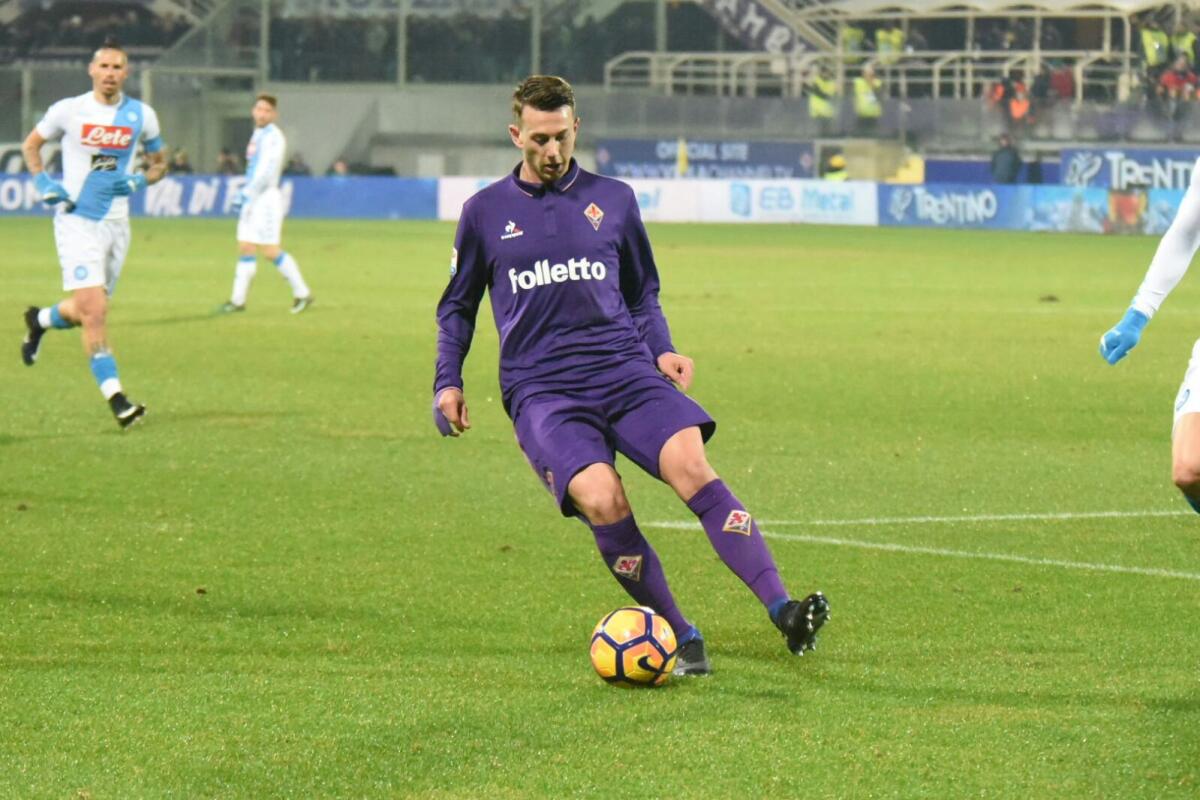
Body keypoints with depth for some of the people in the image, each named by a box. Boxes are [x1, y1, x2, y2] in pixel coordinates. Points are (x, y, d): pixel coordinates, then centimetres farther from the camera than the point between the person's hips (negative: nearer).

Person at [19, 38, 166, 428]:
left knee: (87, 311, 13)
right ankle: (115, 398, -13)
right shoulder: (69, 110, -4)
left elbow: (159, 162, 15)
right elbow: (31, 144, 12)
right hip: (76, 221, -4)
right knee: (94, 312, -15)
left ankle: (40, 320, 45)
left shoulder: (141, 115, 2)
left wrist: (138, 182, -6)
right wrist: (43, 183, -4)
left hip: (116, 224, 4)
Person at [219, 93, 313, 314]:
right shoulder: (258, 135, 16)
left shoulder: (273, 137, -12)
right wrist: (242, 194, 23)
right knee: (245, 248, 8)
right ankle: (238, 299, 10)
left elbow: (266, 172, -20)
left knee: (270, 250, -9)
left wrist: (246, 195, -20)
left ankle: (302, 293, -1)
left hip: (266, 197, -9)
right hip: (252, 199, 9)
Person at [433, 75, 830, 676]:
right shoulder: (486, 212, 11)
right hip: (542, 391, -1)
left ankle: (783, 612, -33)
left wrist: (661, 350, 9)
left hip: (625, 372, 1)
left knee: (690, 465, -25)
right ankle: (681, 640, -13)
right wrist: (448, 382, 11)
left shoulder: (613, 200, 14)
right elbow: (457, 306, 23)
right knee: (601, 499, -27)